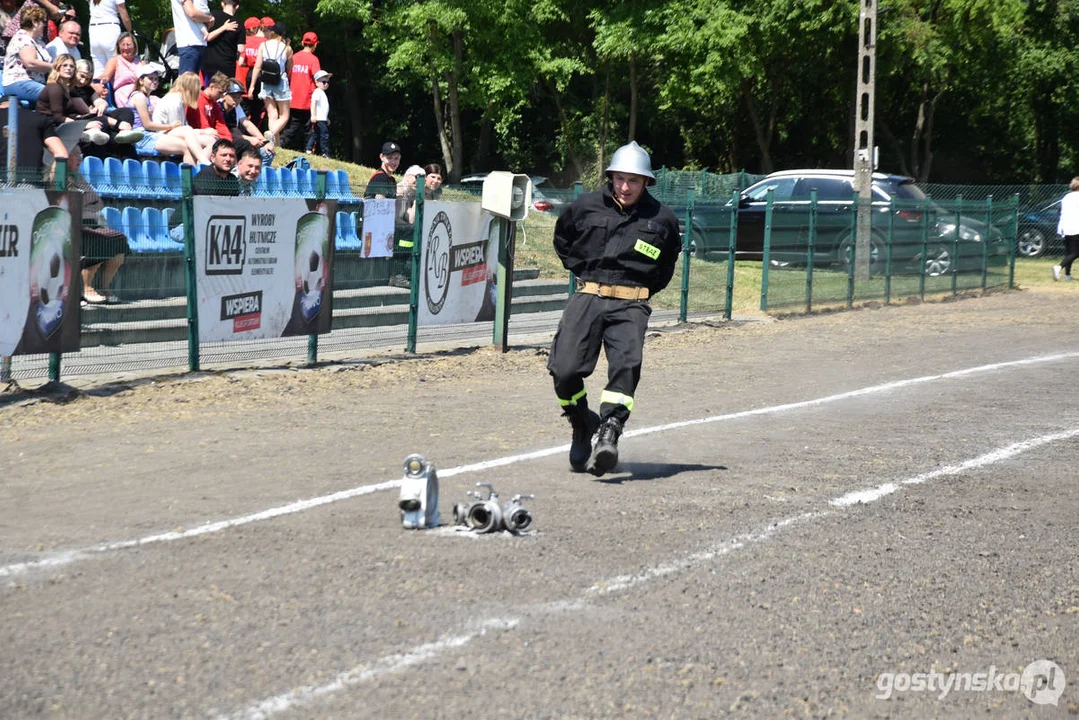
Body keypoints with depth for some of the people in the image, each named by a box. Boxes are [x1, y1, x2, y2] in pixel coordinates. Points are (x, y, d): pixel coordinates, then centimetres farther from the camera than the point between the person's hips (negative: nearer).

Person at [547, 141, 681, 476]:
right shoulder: (587, 206, 5)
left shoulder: (662, 218, 4)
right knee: (564, 370, -11)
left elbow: (669, 259, 25)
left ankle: (609, 433, -30)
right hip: (587, 298, 1)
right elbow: (562, 238, 25)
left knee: (626, 366, -24)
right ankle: (582, 425, 14)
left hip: (630, 306, -1)